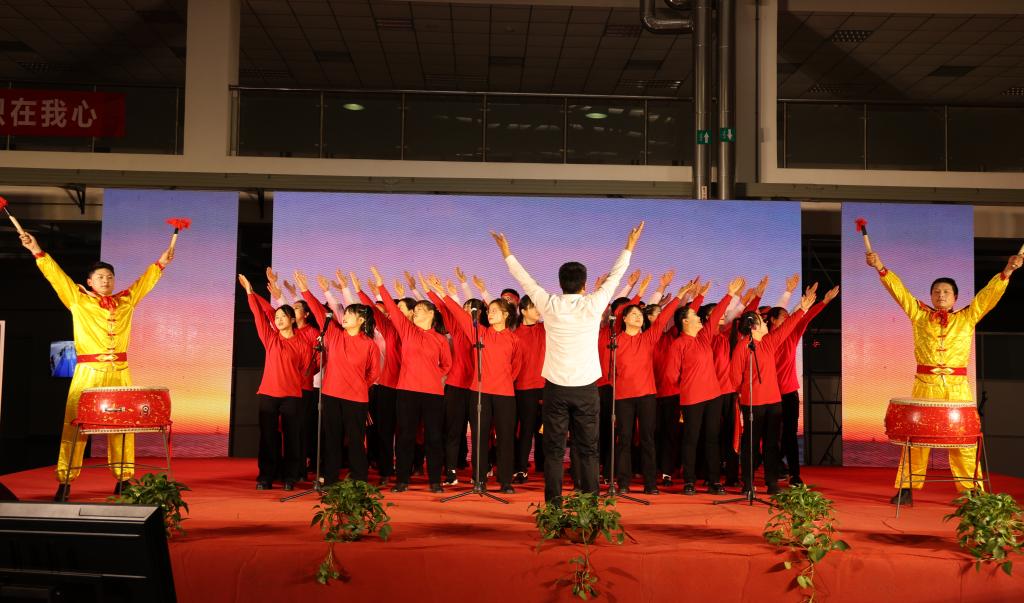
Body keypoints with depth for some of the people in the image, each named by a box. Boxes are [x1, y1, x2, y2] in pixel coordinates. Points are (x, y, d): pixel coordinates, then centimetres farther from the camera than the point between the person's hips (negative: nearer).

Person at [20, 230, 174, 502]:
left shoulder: (126, 301, 14)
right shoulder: (78, 300, 7)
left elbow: (145, 281, 25)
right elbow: (56, 275, 4)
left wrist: (161, 262, 26)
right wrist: (37, 251, -1)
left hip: (120, 372, 3)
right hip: (88, 371, -3)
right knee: (75, 423, -5)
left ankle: (124, 478, 7)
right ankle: (65, 480, -2)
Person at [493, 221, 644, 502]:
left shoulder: (550, 305, -5)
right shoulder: (593, 305, -5)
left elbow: (525, 280, 10)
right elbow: (614, 277, 10)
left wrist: (507, 254, 24)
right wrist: (629, 247, 24)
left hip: (556, 387, 0)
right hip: (586, 387, 0)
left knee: (554, 450, 5)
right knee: (587, 450, 6)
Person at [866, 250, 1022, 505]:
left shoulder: (967, 318, 10)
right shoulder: (919, 315, 10)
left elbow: (989, 294, 1)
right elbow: (899, 290, 4)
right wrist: (881, 268, -5)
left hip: (957, 388, 0)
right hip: (925, 386, 0)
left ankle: (972, 491, 6)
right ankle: (906, 489, 6)